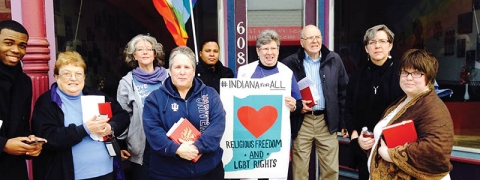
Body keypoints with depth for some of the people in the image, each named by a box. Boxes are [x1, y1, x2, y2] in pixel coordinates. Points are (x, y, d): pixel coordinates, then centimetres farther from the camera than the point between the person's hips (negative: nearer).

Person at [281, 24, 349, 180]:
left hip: (327, 121, 2)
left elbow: (344, 91, 9)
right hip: (301, 122, -2)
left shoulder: (334, 60, 5)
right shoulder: (290, 63, -3)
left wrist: (344, 121, 7)